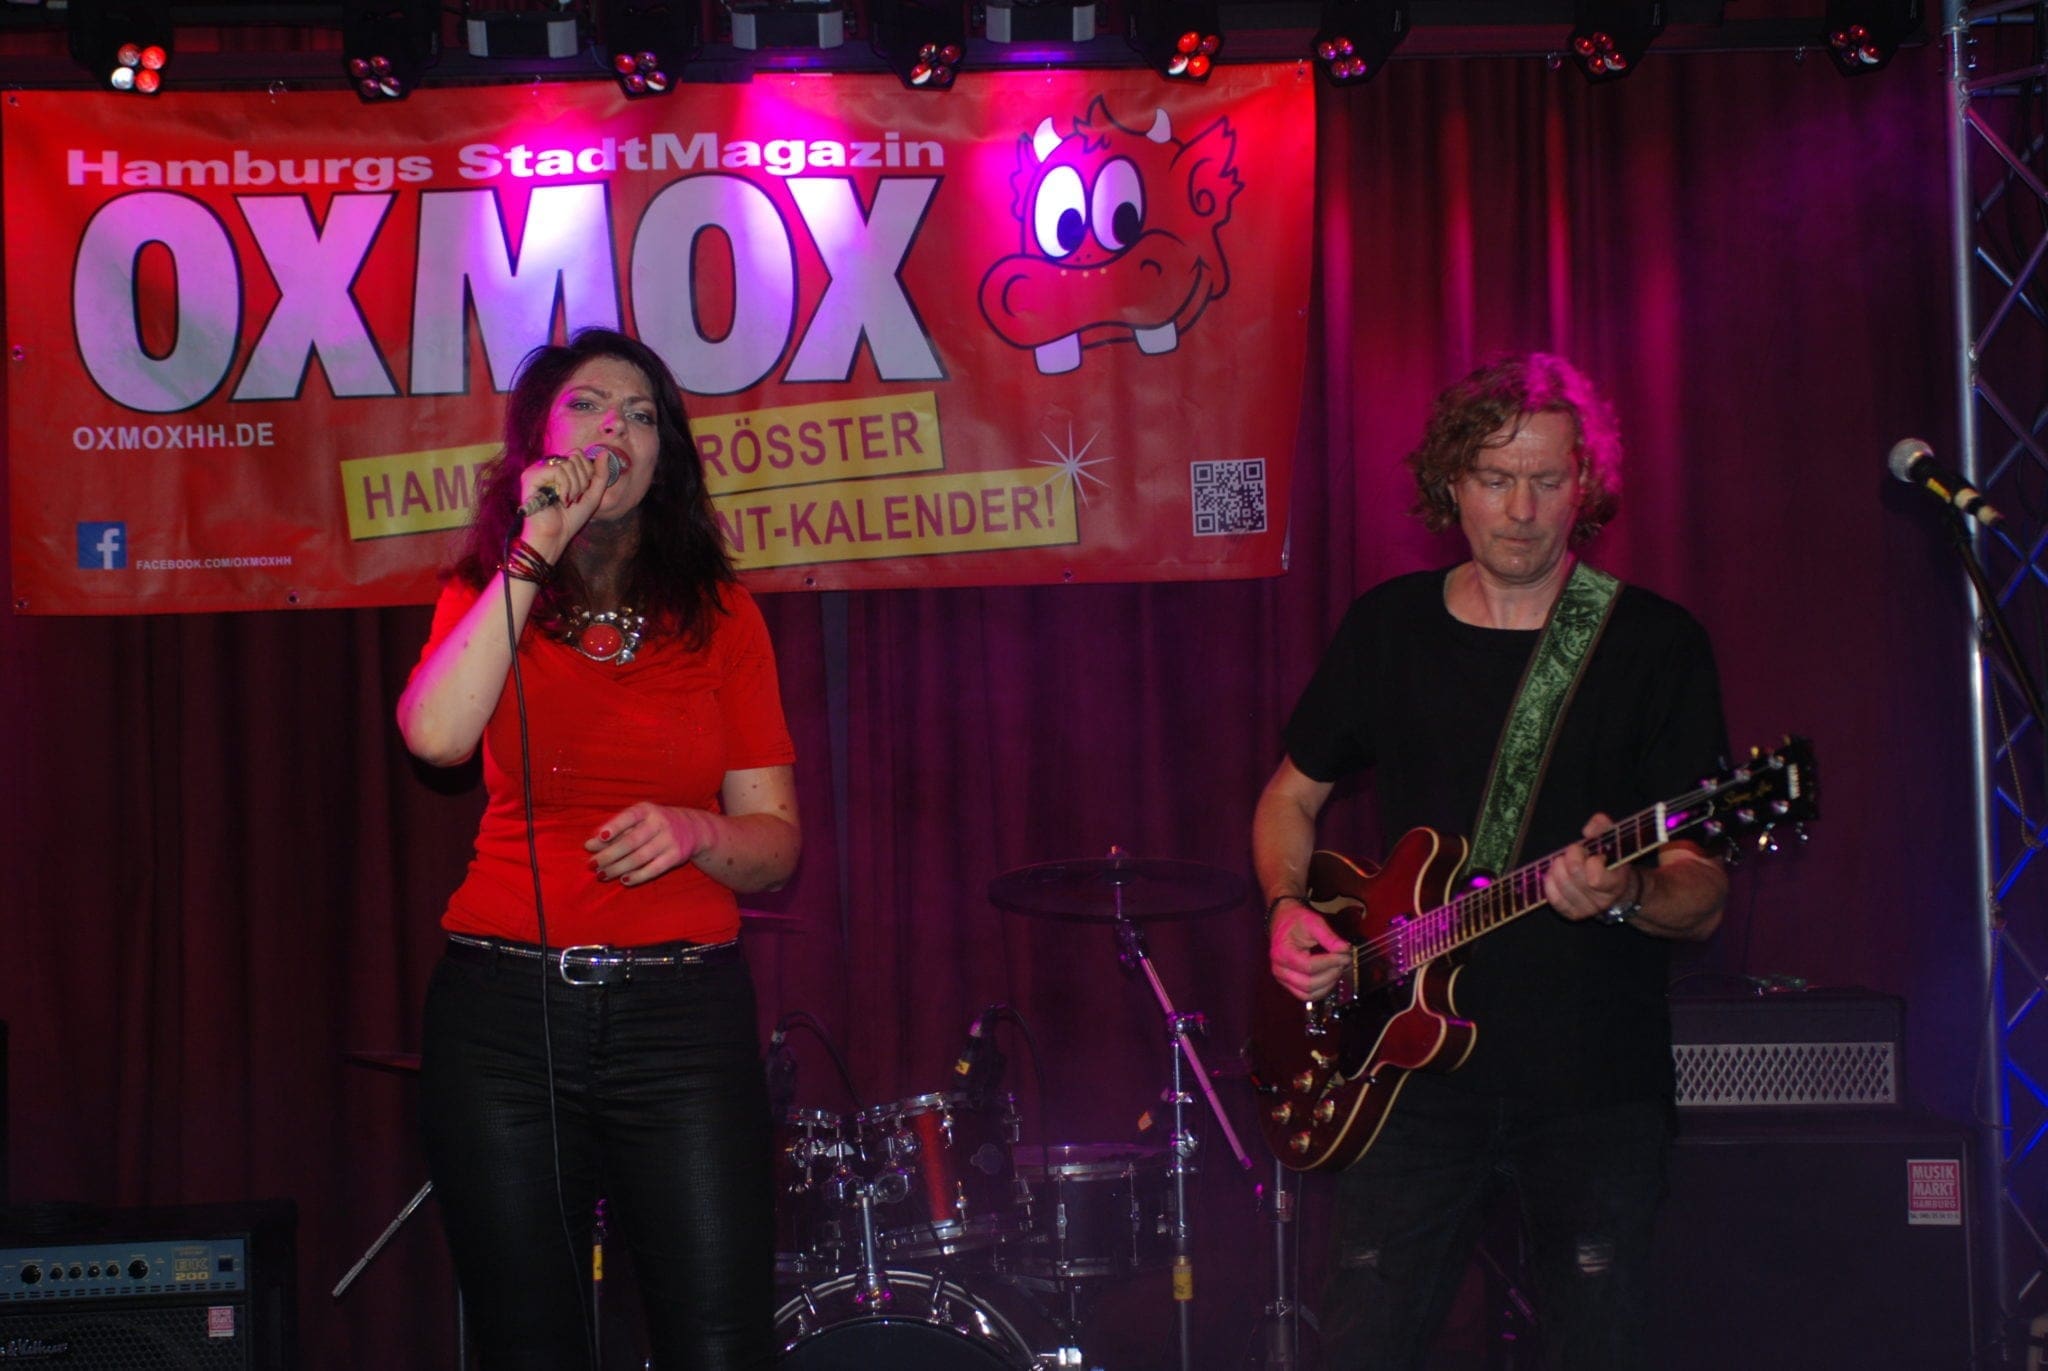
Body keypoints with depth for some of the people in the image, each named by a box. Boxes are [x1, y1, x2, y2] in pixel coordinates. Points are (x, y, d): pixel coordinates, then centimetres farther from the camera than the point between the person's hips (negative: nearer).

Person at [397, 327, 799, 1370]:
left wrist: (694, 832, -14)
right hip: (504, 1010, 0)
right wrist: (534, 552, -12)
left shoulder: (718, 617, 9)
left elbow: (775, 843, 8)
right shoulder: (485, 599, 9)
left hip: (683, 1016, 0)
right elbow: (436, 734, -15)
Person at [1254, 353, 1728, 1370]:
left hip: (1594, 1083, -2)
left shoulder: (1654, 645, -3)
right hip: (1418, 1066, 2)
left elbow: (1702, 897, -6)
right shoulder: (1388, 627, 6)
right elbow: (1292, 795, 20)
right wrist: (1288, 908, 1)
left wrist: (1627, 894, -28)